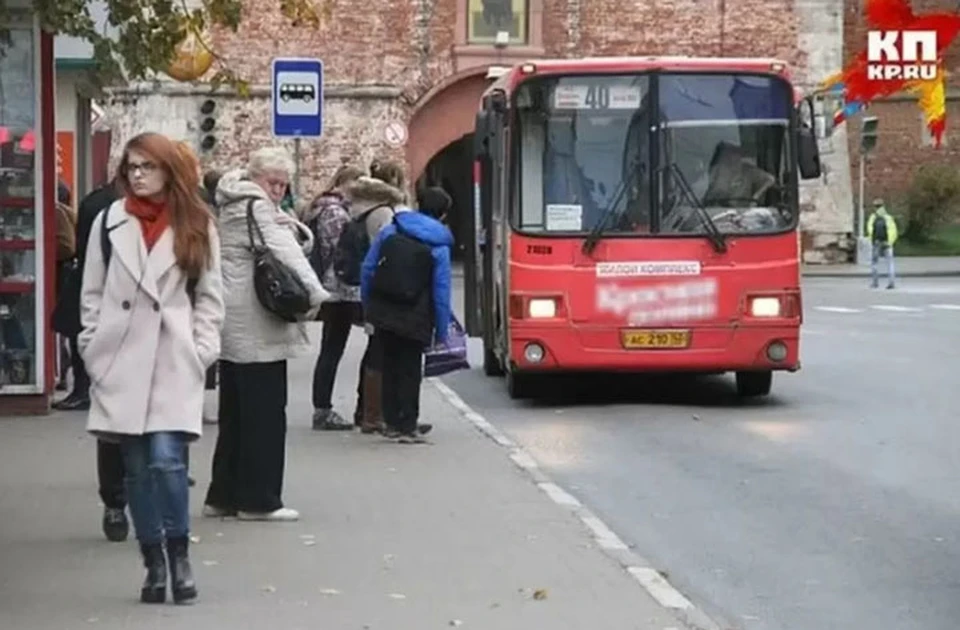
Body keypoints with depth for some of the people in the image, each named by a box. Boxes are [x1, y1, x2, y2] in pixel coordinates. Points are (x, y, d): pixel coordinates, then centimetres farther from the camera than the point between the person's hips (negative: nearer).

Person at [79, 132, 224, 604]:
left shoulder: (197, 226, 4)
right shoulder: (109, 222, 4)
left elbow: (209, 296, 6)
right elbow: (92, 294, 7)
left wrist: (202, 350, -3)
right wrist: (93, 350, 1)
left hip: (175, 361, -1)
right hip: (122, 361, 2)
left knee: (166, 459, -14)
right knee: (136, 468, 4)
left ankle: (179, 555, 2)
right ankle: (153, 562, 14)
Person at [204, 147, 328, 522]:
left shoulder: (234, 208, 21)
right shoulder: (255, 207, -9)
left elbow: (302, 243, 13)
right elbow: (285, 252, -22)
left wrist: (296, 229, -8)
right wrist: (314, 294, -26)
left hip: (234, 327, 10)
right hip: (256, 327, -10)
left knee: (236, 413, 14)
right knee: (265, 412, -5)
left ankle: (223, 495, 19)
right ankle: (258, 500, -1)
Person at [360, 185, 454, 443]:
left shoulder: (389, 231, 3)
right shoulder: (439, 247, -7)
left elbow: (368, 269, 4)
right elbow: (441, 293, -8)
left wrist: (367, 307, 13)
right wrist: (441, 332, -1)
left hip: (382, 314, 3)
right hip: (414, 320, -3)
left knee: (389, 366, 14)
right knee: (409, 370, 7)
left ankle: (392, 422, 21)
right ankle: (407, 426, 7)